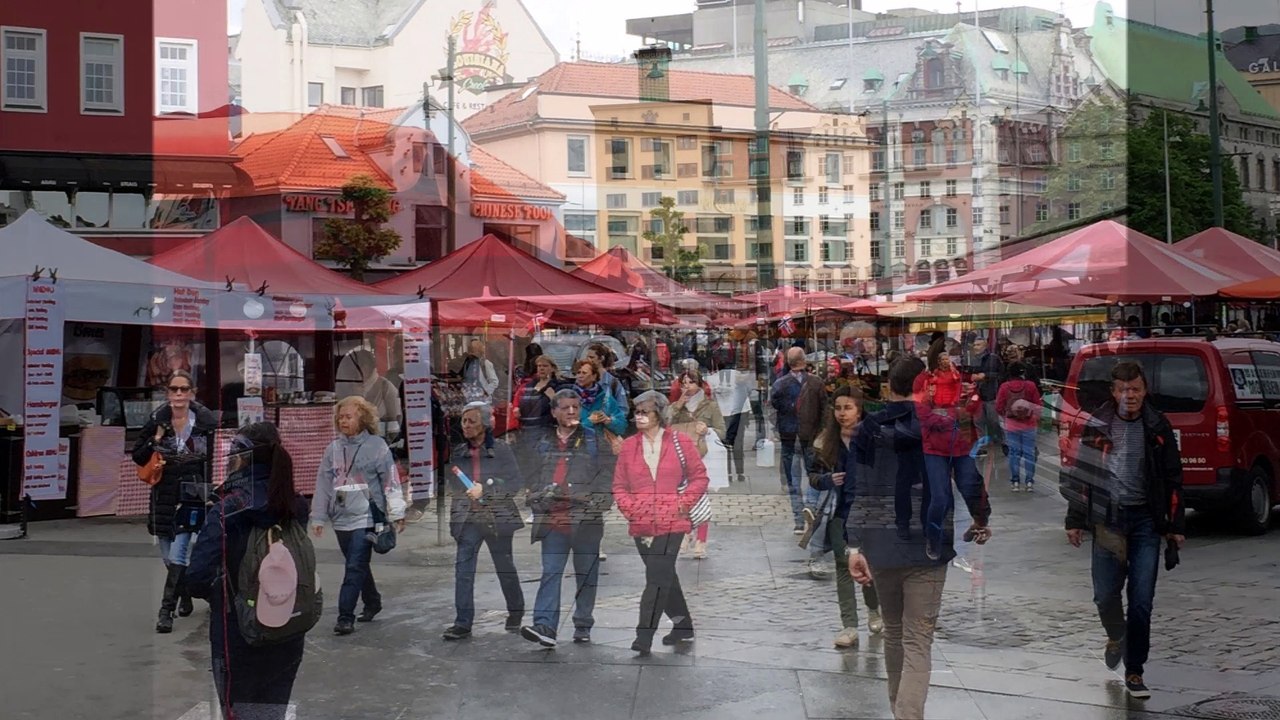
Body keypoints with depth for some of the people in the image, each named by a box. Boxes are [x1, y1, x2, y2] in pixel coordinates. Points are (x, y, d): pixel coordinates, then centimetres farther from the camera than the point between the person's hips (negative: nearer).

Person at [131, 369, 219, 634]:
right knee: (169, 557, 13)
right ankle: (185, 597, 35)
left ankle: (166, 611, -7)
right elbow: (138, 457, 6)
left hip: (192, 496, -4)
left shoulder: (207, 421, -6)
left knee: (177, 556, -12)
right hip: (163, 497, 4)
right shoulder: (156, 421, 2)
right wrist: (155, 440, -11)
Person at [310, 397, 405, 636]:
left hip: (366, 517, -5)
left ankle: (346, 616, -7)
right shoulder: (334, 448, 8)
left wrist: (396, 514, -6)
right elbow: (323, 484, 10)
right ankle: (372, 602, 34)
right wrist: (318, 518, 8)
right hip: (341, 518, 5)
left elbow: (391, 480, -4)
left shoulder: (376, 445, -3)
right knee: (357, 565, 15)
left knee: (355, 567, -9)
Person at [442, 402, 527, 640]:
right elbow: (453, 486, 15)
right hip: (468, 518, 2)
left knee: (505, 568, 12)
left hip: (498, 517, -2)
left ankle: (516, 613, 31)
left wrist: (485, 488, -18)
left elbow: (517, 482, -10)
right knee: (463, 569, -10)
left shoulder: (501, 450, -5)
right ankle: (463, 623, -7)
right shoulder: (458, 453, 6)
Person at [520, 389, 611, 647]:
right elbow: (533, 478, 18)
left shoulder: (593, 439, 4)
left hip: (585, 518, -2)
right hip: (552, 519, 2)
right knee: (550, 573, -7)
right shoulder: (544, 442, 14)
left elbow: (606, 475, 0)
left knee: (586, 575, 8)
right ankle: (545, 626, -14)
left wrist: (600, 501, -12)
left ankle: (583, 626, 18)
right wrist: (539, 496, 1)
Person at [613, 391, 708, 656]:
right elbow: (619, 485, 12)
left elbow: (699, 477, 4)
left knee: (657, 578, -11)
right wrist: (629, 507, -5)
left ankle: (644, 635, -9)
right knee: (664, 577, 15)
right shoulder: (628, 446, 8)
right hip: (641, 524, 4)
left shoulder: (680, 441, 0)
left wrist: (683, 503, -7)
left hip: (671, 523, -4)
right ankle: (683, 625, 32)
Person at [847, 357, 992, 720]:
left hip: (879, 546, 2)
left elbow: (855, 492, -6)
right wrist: (981, 519, 17)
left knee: (893, 632, 20)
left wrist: (853, 546, -7)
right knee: (918, 642, -2)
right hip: (927, 546, -2)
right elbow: (969, 481, -2)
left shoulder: (868, 430, 1)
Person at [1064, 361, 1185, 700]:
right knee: (1105, 594, -1)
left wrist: (1176, 525, 4)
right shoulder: (1097, 425, 2)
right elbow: (1081, 475, 6)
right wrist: (1075, 520, 3)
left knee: (1141, 601, -1)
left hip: (1145, 520, 0)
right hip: (1107, 519, 0)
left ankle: (1134, 672, 9)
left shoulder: (1157, 426, 3)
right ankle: (1116, 637, 32)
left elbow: (1173, 479, 7)